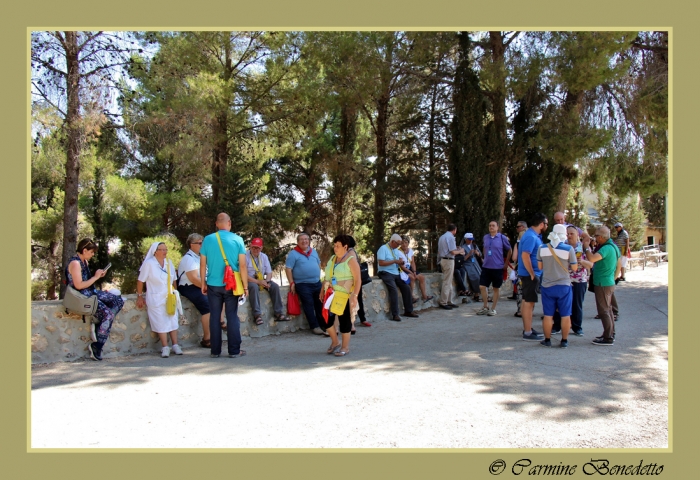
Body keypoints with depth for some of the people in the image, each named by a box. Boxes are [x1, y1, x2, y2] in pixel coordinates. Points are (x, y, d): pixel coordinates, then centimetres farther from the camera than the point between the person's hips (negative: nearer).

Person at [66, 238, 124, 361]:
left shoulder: (84, 261, 13)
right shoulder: (75, 263, -17)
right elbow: (79, 285, -23)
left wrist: (98, 275, 2)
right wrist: (95, 277, -14)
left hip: (91, 292, 10)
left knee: (119, 301, 0)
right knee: (108, 314, -19)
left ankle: (99, 326, -4)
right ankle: (96, 346, -9)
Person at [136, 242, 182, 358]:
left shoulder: (169, 263, 7)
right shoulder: (149, 263, -7)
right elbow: (140, 281, -5)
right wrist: (140, 296, -5)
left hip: (170, 298, 4)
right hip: (156, 299, -4)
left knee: (173, 321, 0)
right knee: (161, 322, -5)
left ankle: (175, 345, 5)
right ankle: (165, 348, -1)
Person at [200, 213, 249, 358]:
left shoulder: (207, 239, -1)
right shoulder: (237, 240, -5)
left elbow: (203, 264, 2)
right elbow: (242, 265, -6)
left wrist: (203, 283, 13)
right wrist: (245, 286, 1)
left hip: (213, 285, 1)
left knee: (214, 316, 8)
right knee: (232, 317, 5)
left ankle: (215, 351, 12)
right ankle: (234, 350, 8)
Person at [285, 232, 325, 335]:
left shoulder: (313, 252, 13)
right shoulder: (293, 254, -6)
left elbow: (319, 264, 23)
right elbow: (288, 269, -8)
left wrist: (318, 276, 15)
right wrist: (292, 283, -13)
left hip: (317, 283, 6)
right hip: (303, 285, -6)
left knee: (320, 304, 9)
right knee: (309, 305, -5)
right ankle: (314, 326, 3)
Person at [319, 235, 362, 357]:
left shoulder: (351, 260, -9)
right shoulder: (332, 259, 12)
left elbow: (358, 280, -13)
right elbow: (327, 276, 20)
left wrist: (354, 295, -20)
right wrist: (322, 291, 17)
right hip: (331, 296, 7)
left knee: (344, 320, 1)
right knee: (325, 318, 5)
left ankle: (345, 347, 16)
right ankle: (335, 343, 25)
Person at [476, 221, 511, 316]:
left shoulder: (502, 238, -7)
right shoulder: (485, 237, 6)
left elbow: (509, 250, 3)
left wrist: (506, 263, 3)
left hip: (497, 267, -4)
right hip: (486, 267, 4)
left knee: (496, 288, 7)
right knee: (482, 287, 2)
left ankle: (493, 308, 17)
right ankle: (485, 307, 18)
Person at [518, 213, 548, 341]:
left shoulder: (534, 235, 13)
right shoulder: (531, 237, -20)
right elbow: (525, 256, -27)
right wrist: (532, 274, -23)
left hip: (529, 274, 10)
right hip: (530, 274, -10)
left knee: (527, 302, 16)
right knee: (529, 303, -5)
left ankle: (527, 328, 25)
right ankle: (527, 332, -1)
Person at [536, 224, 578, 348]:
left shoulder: (542, 248, -5)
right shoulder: (569, 249, -12)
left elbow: (539, 267, 4)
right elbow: (574, 268, -4)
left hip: (547, 286, 2)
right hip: (564, 286, -2)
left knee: (548, 315, 9)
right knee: (565, 315, 9)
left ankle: (547, 340, 16)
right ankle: (564, 341, 15)